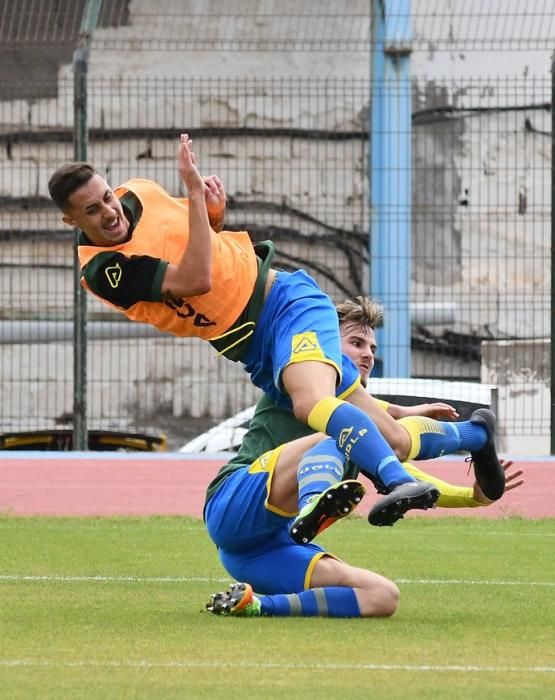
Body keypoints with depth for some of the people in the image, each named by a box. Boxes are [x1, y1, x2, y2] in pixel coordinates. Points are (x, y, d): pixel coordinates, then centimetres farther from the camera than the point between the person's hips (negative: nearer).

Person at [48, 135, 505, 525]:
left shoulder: (143, 195, -1)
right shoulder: (101, 269, -13)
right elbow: (194, 281, -22)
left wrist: (213, 210, -3)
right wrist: (195, 193, -20)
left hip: (286, 298, 0)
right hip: (253, 350, 0)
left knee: (312, 403, -32)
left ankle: (400, 483, -45)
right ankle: (474, 434, 25)